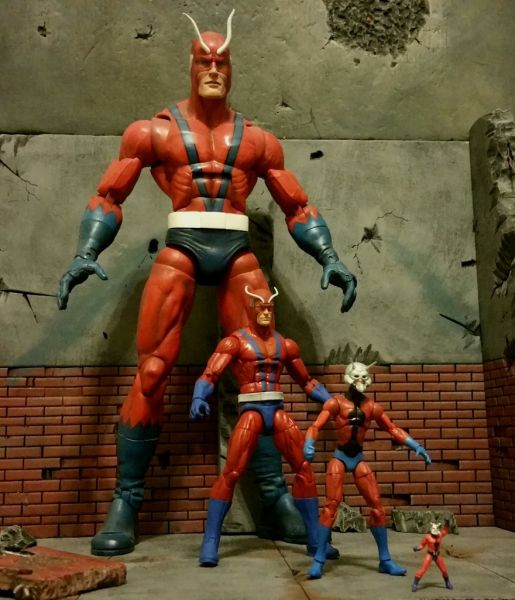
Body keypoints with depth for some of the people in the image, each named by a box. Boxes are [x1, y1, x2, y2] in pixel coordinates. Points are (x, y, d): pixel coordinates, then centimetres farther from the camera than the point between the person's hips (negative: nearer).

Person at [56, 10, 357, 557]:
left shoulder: (256, 139, 16)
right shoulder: (154, 131, 12)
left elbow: (298, 207, 15)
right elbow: (108, 196, 8)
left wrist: (330, 258, 1)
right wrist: (85, 254, -8)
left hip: (238, 256, 2)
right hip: (180, 251, -1)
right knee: (151, 374, -10)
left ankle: (278, 497, 9)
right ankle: (125, 502, 0)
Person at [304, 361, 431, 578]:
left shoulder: (373, 407, 3)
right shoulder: (336, 403, -8)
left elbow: (393, 429, 11)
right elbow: (316, 426, -16)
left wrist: (416, 446, 1)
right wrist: (309, 444, -36)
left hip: (359, 459, 4)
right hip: (340, 458, -4)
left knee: (377, 506, 2)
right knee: (331, 505, -11)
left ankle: (385, 560, 15)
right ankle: (318, 560, -2)